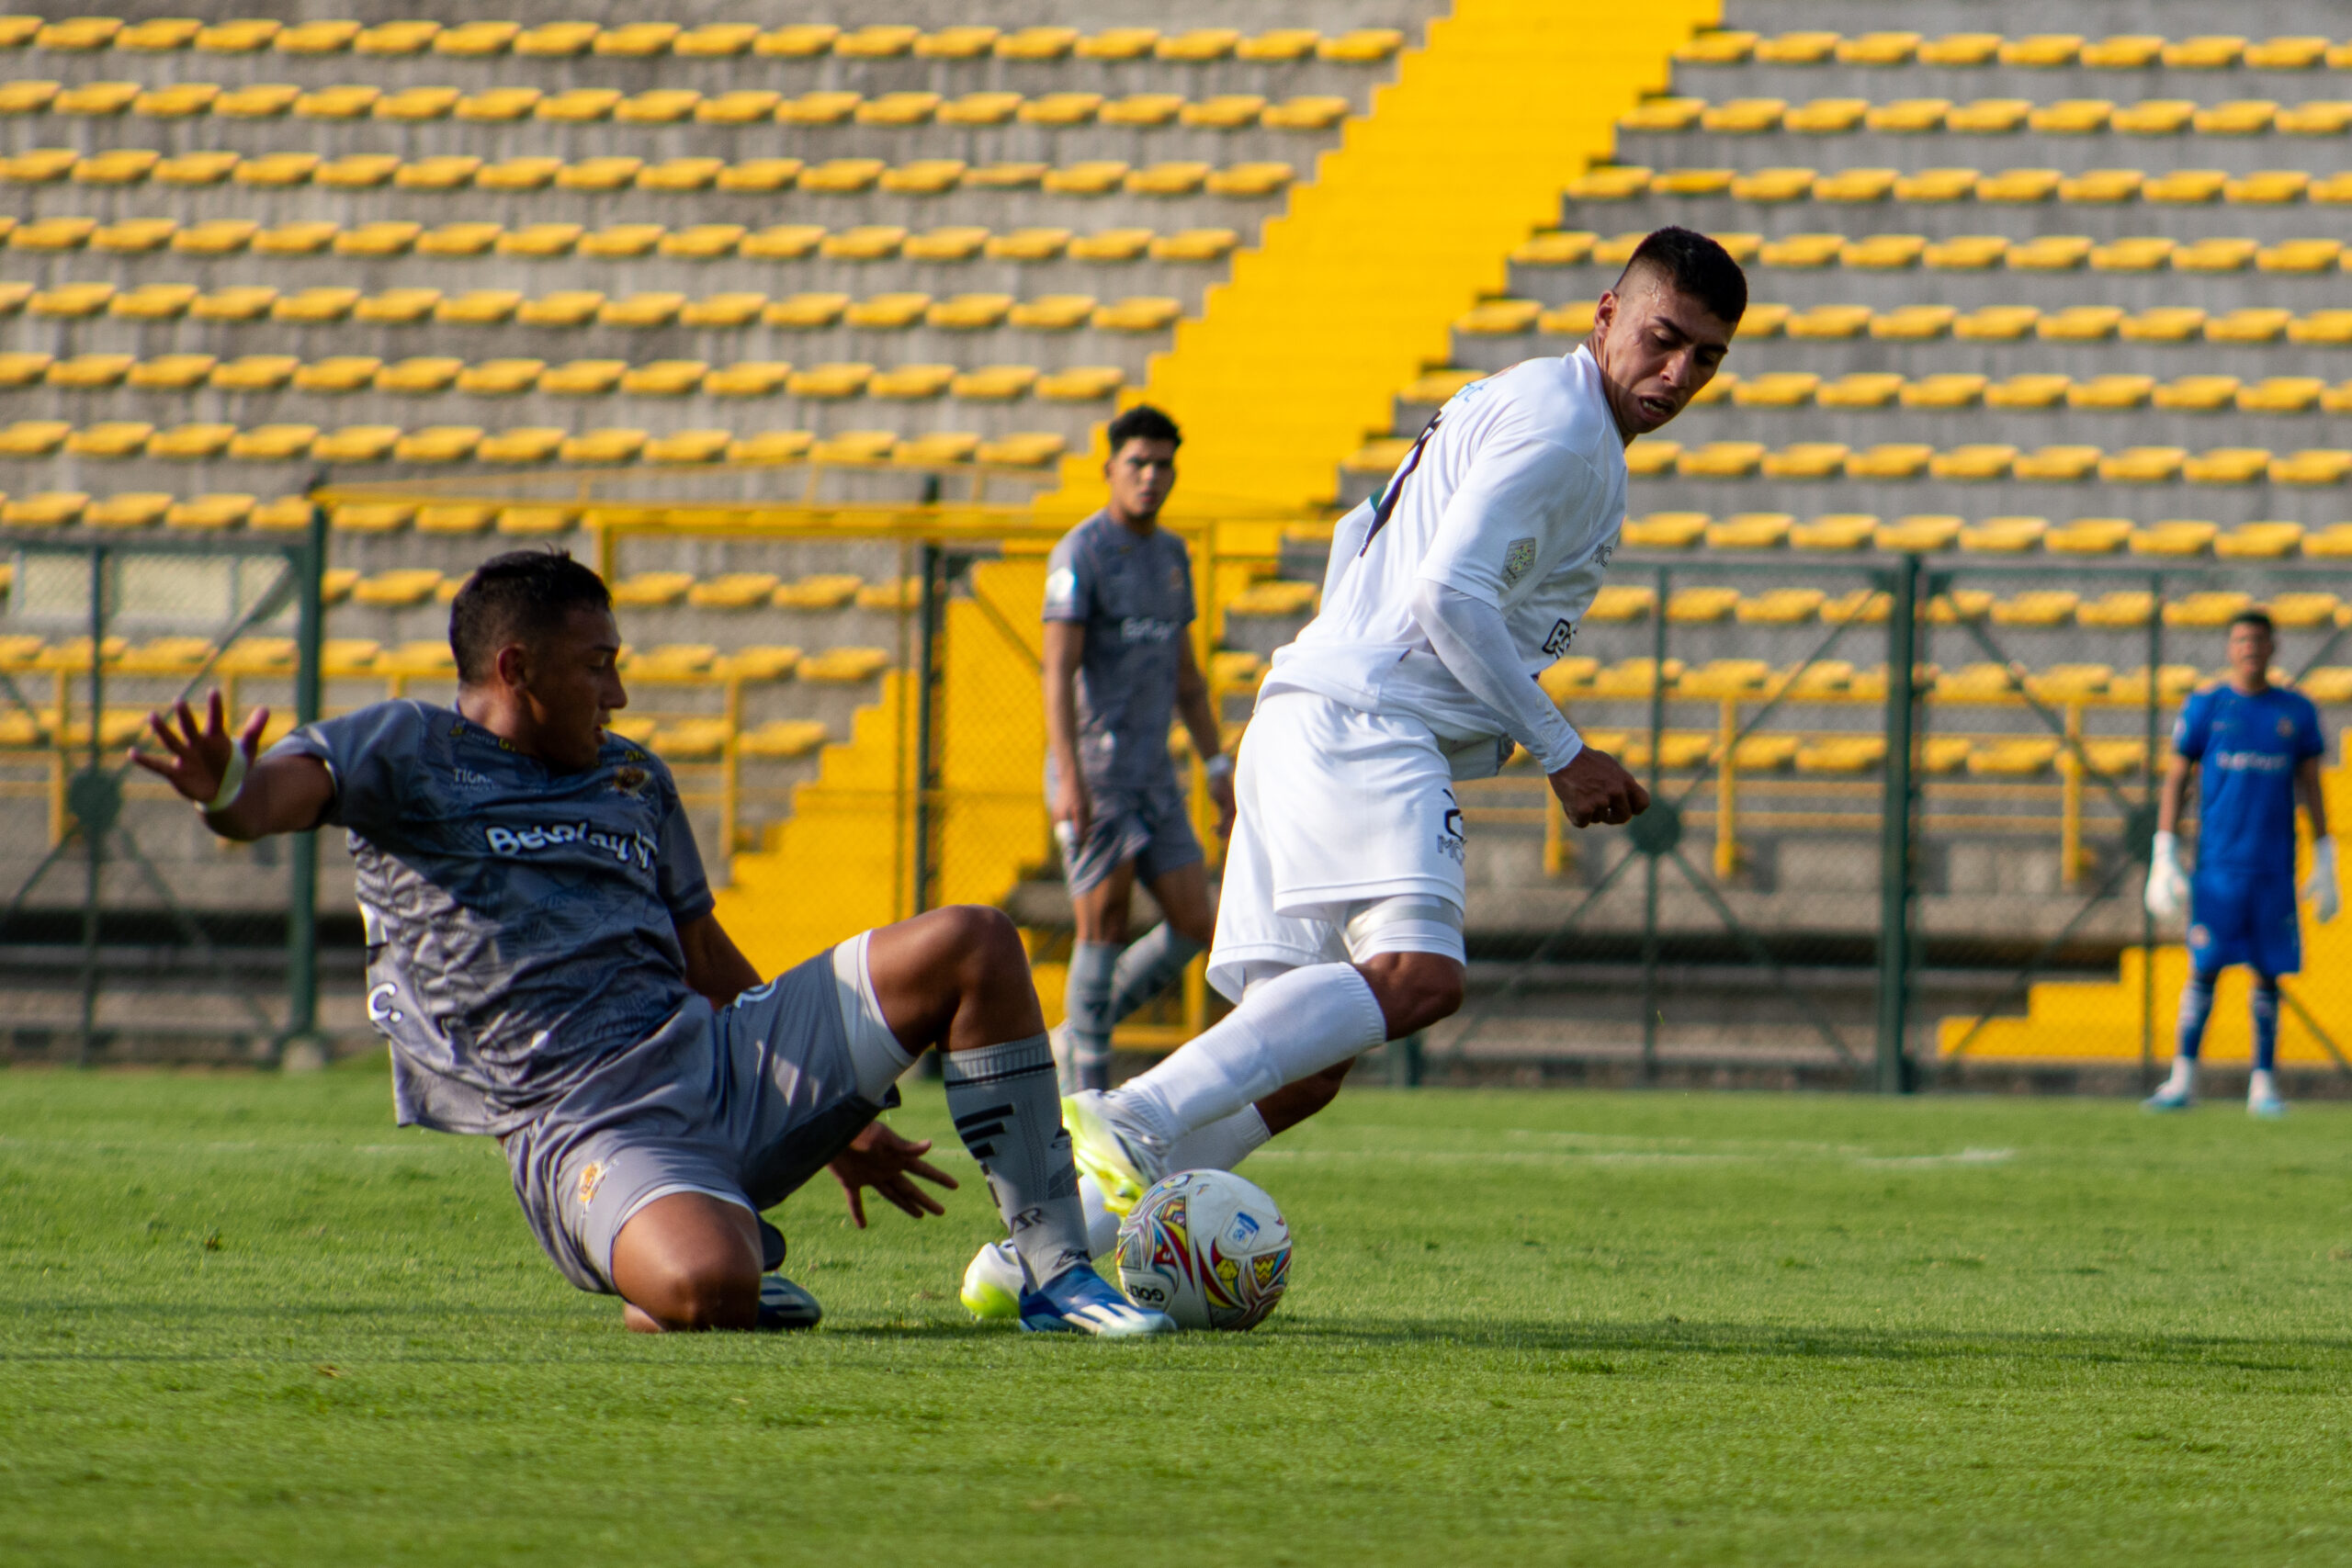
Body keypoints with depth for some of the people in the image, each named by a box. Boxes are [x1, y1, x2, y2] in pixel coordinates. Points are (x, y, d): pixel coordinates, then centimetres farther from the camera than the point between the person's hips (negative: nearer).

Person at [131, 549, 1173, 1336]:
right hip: (587, 1129, -7)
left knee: (973, 947, -5)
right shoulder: (410, 753, 3)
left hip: (721, 1064, 7)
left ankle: (1053, 1270, -1)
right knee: (704, 1288, -39)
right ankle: (745, 1260, 1)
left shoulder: (635, 780, 23)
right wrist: (230, 799, -43)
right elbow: (299, 784, -17)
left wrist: (832, 1121, 32)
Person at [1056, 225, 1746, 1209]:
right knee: (1417, 974, -29)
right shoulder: (1556, 421, -6)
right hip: (1363, 722, -10)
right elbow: (1447, 592, -16)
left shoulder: (1510, 405, 26)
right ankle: (1134, 1123, -39)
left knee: (1304, 1066, 4)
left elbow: (1358, 539, 32)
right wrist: (1561, 756, -10)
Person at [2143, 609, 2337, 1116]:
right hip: (2217, 865, -1)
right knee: (2204, 970, -4)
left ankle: (2263, 1084, 5)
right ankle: (2182, 1081, 1)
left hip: (2275, 868, 1)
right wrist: (2164, 859, -2)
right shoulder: (2205, 707, 4)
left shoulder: (2296, 712, 8)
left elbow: (2311, 788, 13)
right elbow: (2175, 781, 6)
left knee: (2269, 974, 1)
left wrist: (2324, 865, 10)